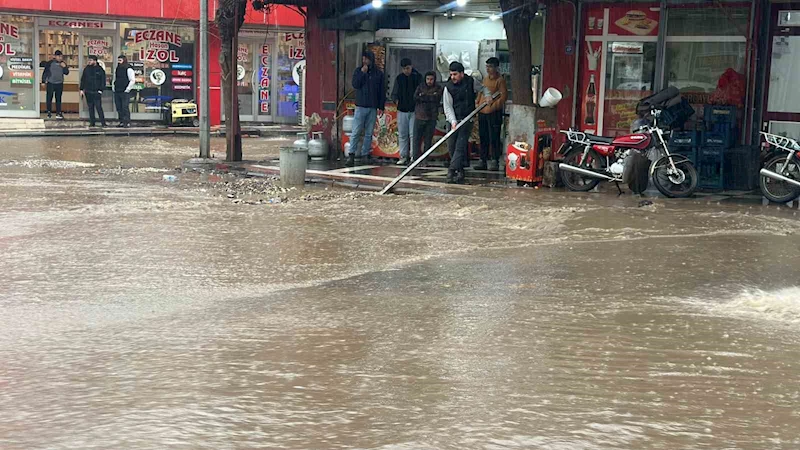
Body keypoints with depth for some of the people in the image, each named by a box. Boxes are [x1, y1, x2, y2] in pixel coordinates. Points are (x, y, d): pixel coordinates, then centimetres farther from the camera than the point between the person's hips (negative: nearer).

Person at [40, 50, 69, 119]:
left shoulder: (63, 64, 6)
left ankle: (58, 113, 11)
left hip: (59, 84, 3)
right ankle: (49, 112, 8)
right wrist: (44, 81, -1)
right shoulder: (50, 63, -3)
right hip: (50, 83, -3)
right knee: (49, 98, 0)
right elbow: (45, 72, 1)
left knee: (58, 99, 6)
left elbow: (67, 73, 4)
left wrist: (64, 67, -13)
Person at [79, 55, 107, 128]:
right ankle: (92, 122, 13)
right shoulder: (87, 69, 8)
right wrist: (81, 89, 7)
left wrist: (100, 90, -8)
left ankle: (103, 123, -6)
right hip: (88, 92, 4)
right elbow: (83, 79, 12)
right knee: (90, 107, 7)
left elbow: (103, 81, 1)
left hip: (96, 92, -4)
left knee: (98, 107, -10)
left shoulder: (100, 70, -1)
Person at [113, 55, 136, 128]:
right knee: (119, 108, 7)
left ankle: (127, 122, -6)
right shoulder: (117, 70, 16)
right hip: (117, 92, 7)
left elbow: (132, 80, -13)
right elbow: (114, 80, 27)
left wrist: (127, 90, -14)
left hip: (125, 92, -7)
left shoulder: (128, 70, -7)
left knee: (125, 108, -9)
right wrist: (114, 88, 15)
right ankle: (121, 122, 13)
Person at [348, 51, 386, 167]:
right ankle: (351, 154, -8)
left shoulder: (379, 74, 6)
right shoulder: (358, 71, 5)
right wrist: (362, 73, -14)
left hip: (373, 107, 2)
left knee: (369, 133, 5)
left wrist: (381, 107, 4)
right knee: (356, 132, -8)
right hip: (360, 106, -1)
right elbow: (355, 85, -8)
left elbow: (382, 91, 8)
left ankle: (365, 155, 9)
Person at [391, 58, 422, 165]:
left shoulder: (418, 77, 1)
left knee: (413, 134, -7)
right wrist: (396, 99, -6)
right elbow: (394, 93, 14)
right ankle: (403, 157, 10)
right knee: (403, 135, 6)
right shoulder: (399, 78, 9)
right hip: (402, 110, 3)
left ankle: (413, 156, -4)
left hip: (414, 111, -3)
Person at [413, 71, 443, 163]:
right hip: (419, 116, 1)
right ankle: (415, 158, -1)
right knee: (417, 139, -3)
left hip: (431, 118, -1)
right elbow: (415, 98, -2)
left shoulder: (438, 88, 5)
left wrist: (423, 96, -7)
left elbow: (436, 99, -10)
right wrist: (430, 97, -9)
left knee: (428, 140, 1)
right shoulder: (420, 87, 10)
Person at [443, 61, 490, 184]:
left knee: (460, 145, -14)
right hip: (454, 120, 2)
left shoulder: (471, 82, 0)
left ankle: (452, 171, -21)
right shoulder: (448, 87, -2)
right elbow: (448, 106, -7)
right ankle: (460, 172, 17)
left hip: (467, 120, -1)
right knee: (452, 146, 3)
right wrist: (453, 121, -20)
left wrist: (488, 95, 0)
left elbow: (483, 88, 21)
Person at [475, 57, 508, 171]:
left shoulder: (500, 80, -6)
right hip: (482, 113, 8)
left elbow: (504, 96, -12)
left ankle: (495, 162, -3)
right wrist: (478, 104, 14)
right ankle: (483, 161, 17)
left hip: (494, 113, -8)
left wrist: (494, 105, -19)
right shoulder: (485, 79, 18)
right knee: (483, 138, 11)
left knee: (494, 138, -7)